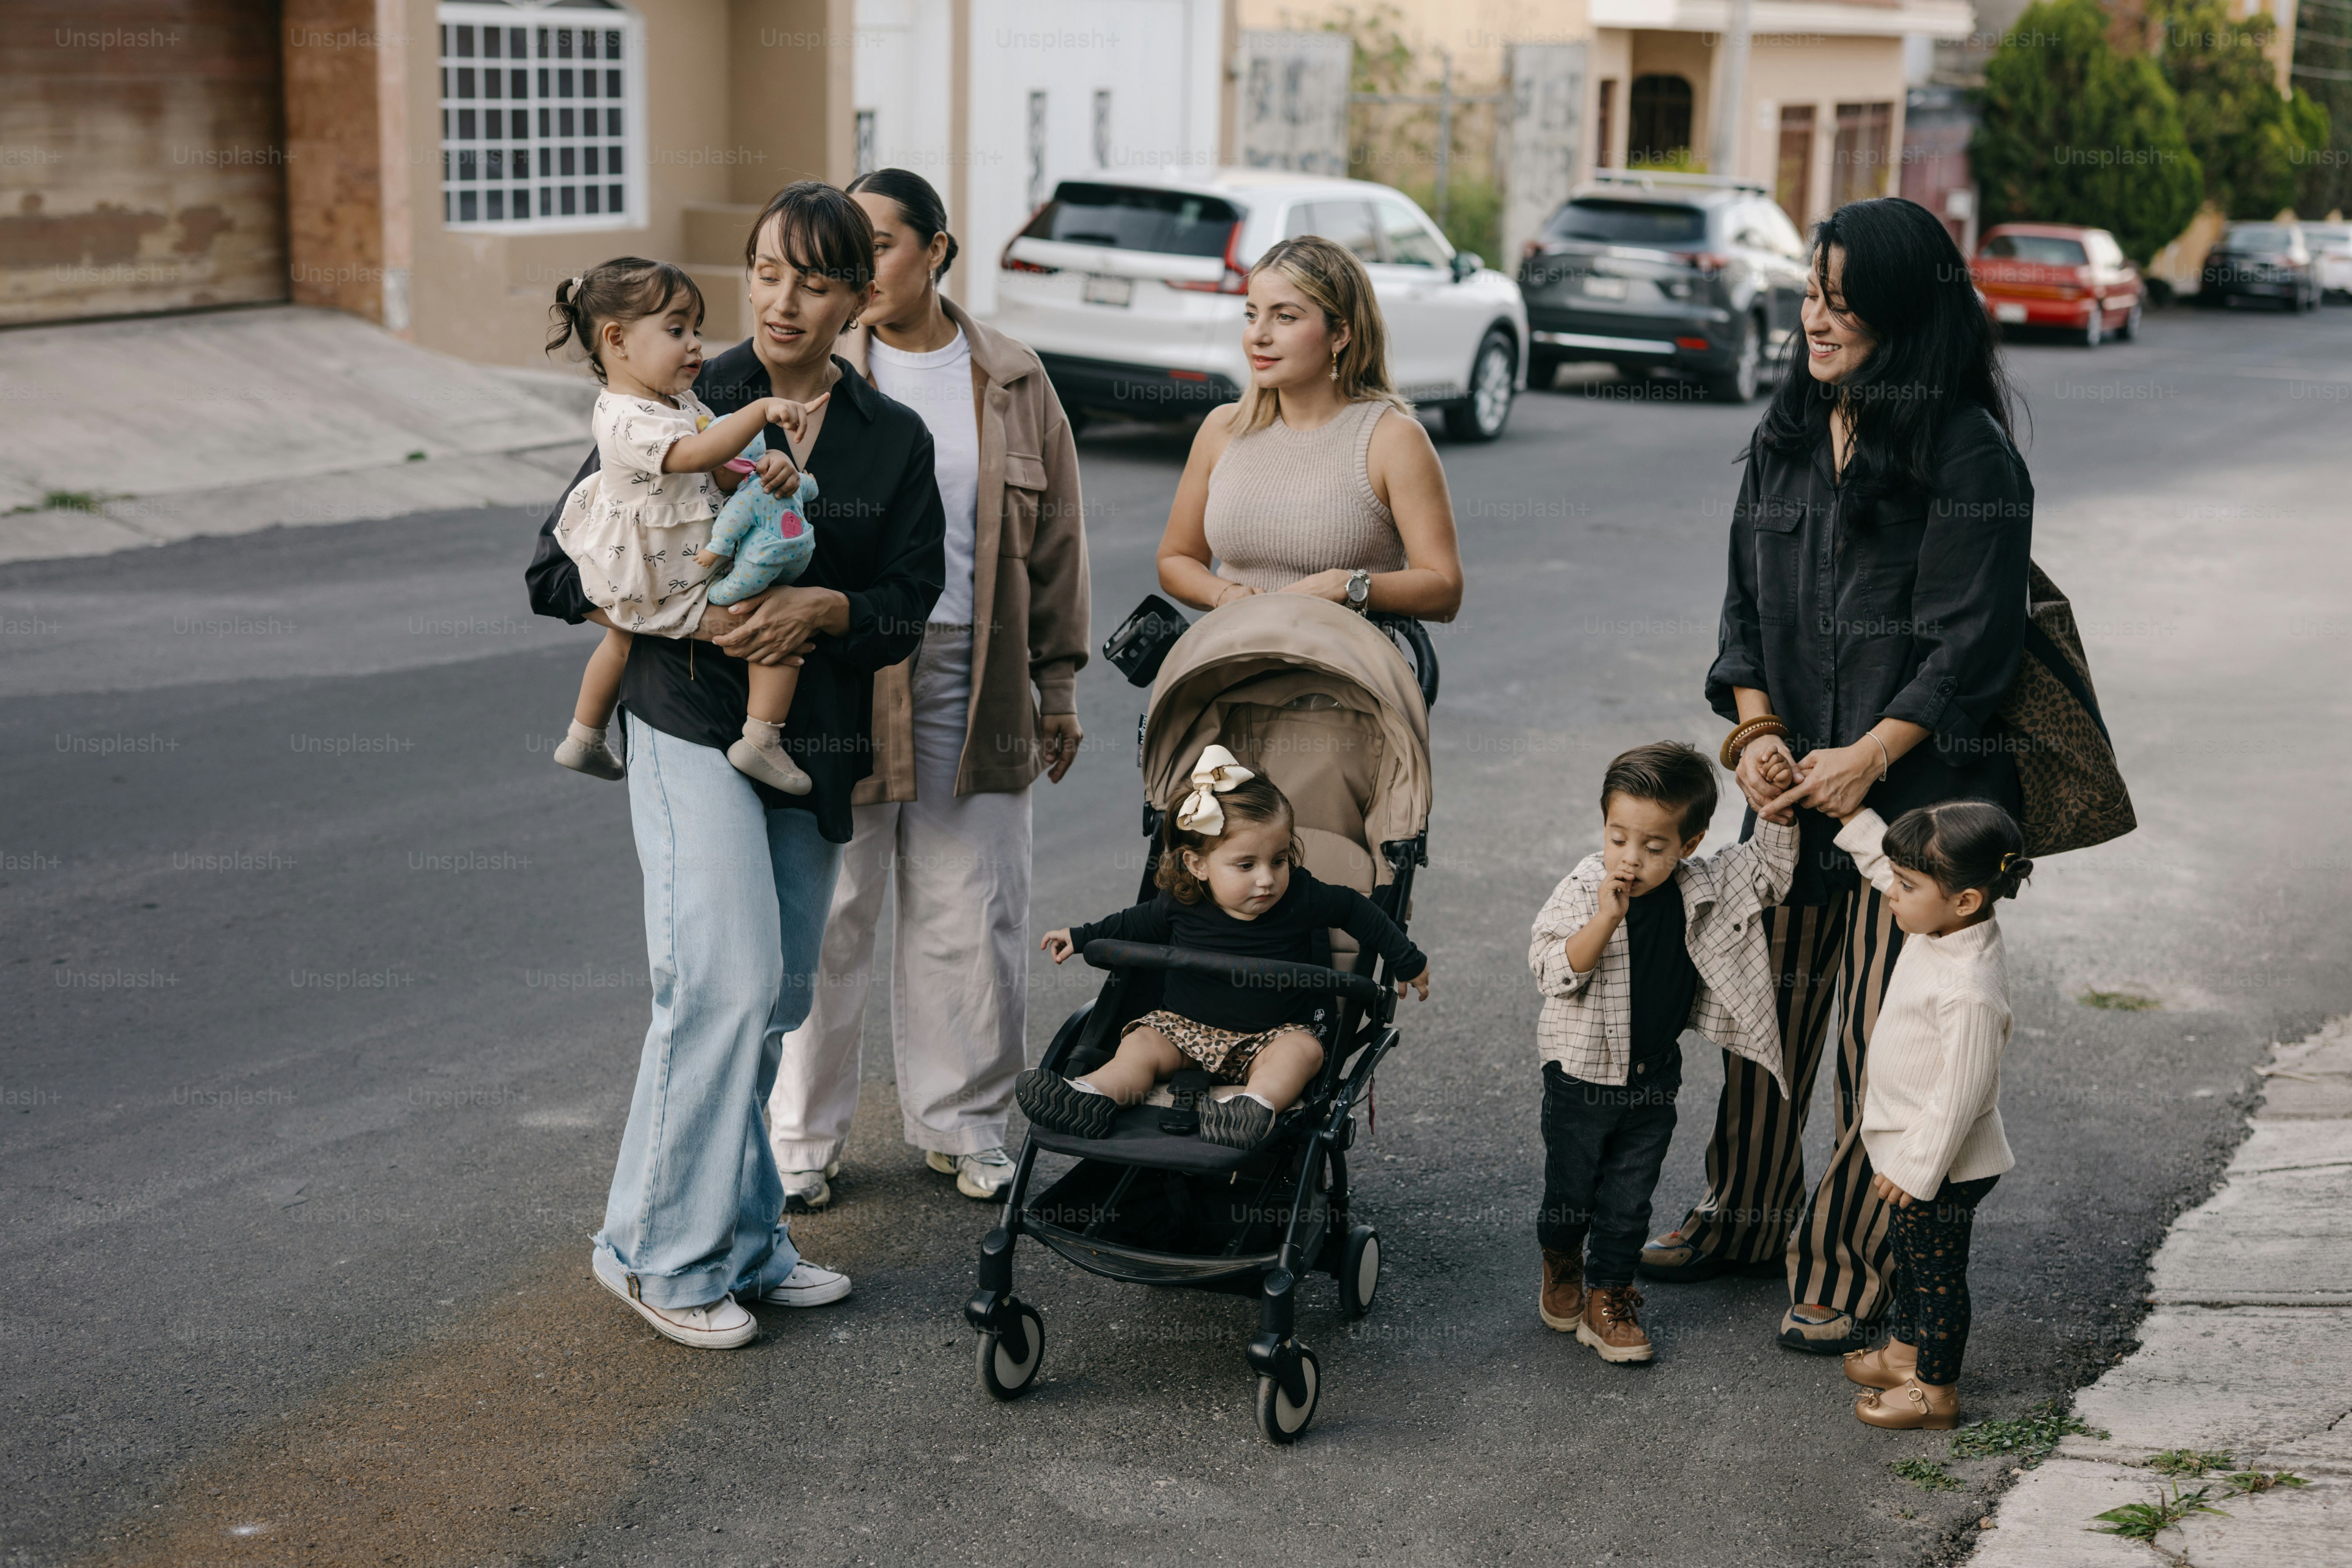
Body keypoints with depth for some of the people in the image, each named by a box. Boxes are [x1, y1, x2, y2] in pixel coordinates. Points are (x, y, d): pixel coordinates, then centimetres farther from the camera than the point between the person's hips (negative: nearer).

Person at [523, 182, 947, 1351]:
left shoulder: (894, 440, 7)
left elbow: (907, 604, 3)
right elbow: (561, 570, -2)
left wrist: (823, 609, -18)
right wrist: (689, 613, -17)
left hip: (816, 748, 5)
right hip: (693, 731, -4)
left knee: (775, 1000, 11)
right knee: (727, 979, -15)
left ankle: (743, 1242, 23)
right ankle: (663, 1249, -2)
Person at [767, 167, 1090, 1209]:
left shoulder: (1012, 383, 8)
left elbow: (1055, 539, 11)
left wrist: (1057, 686, 9)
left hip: (972, 678, 2)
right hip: (836, 675, -1)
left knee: (971, 913, 7)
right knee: (825, 910, 2)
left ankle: (962, 1123, 22)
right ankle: (801, 1134, 15)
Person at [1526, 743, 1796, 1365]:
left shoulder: (1703, 890, -9)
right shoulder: (1582, 892, -19)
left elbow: (1770, 868, 2)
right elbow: (1553, 972, -26)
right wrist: (1605, 919, -38)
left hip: (1655, 1078, 2)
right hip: (1581, 1076, -2)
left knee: (1629, 1201, 9)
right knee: (1570, 1191, 14)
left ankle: (1607, 1296, 25)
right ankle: (1561, 1266, 43)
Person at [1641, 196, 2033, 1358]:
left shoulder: (1967, 454, -12)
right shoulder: (1788, 435, 9)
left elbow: (1971, 643, -13)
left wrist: (1868, 758, -16)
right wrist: (1756, 729, 0)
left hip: (1914, 793, -6)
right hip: (1796, 782, 6)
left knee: (1881, 1037, -1)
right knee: (1765, 1005, 14)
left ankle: (1846, 1271, 11)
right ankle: (1744, 1218, 32)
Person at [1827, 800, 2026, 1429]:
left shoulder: (1970, 992, -35)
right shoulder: (1941, 929, -7)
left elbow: (1960, 1094, -29)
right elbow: (1882, 860, 14)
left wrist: (1916, 1169, -22)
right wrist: (1852, 814, 7)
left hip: (1941, 1163, -10)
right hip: (1907, 1145, 10)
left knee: (1937, 1272, 8)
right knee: (1910, 1257, 27)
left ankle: (1935, 1391, 25)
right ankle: (1904, 1352, 46)